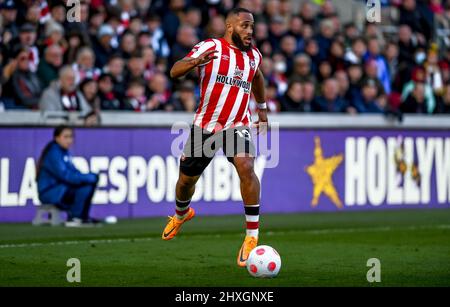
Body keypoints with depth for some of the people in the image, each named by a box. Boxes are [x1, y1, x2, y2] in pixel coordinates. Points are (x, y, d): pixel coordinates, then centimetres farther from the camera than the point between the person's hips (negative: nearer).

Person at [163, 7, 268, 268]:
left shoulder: (254, 55, 7)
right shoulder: (211, 47, -8)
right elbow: (174, 72, -18)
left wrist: (262, 109, 34)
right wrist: (194, 62, -38)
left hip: (237, 125, 1)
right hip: (205, 125, -1)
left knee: (246, 166, -27)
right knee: (187, 178, 14)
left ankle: (252, 236, -22)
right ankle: (181, 214, 51)